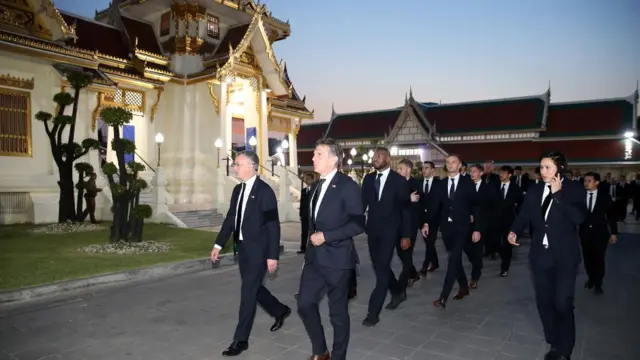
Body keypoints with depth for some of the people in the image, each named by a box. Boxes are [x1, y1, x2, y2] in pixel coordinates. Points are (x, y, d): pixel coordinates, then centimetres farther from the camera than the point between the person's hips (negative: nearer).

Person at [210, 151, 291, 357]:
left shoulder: (264, 191, -16)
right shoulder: (238, 190, 7)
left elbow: (273, 225, -16)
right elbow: (230, 218, 13)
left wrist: (273, 256, -17)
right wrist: (219, 244, 9)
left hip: (258, 250, -8)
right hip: (243, 248, 8)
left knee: (247, 293, -1)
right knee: (253, 288, 18)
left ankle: (241, 340, 12)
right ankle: (280, 311, 42)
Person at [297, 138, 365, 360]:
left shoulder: (347, 186, -13)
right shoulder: (316, 186, 13)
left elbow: (358, 224, -17)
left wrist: (325, 237, -20)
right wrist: (312, 241, 13)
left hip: (336, 259, -7)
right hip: (315, 257, 7)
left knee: (338, 312, 7)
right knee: (305, 304, 8)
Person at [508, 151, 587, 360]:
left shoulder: (574, 190, -5)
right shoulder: (534, 191, 6)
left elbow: (579, 218, -20)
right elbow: (524, 215, 0)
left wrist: (558, 194, -20)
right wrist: (515, 231, -18)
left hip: (564, 256, -4)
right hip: (540, 254, 4)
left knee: (562, 304, -5)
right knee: (544, 301, 11)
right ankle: (554, 343, 28)